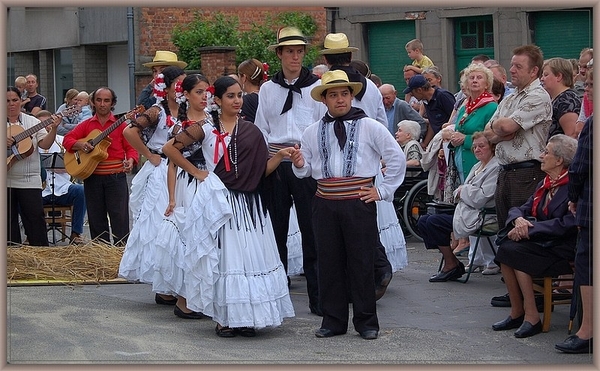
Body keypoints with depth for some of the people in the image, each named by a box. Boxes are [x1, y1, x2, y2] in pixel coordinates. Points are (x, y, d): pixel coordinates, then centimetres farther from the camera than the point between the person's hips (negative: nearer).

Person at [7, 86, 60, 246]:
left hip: (29, 181, -1)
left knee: (36, 219, -2)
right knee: (8, 220, 7)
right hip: (4, 181, 1)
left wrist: (53, 129, -18)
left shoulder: (32, 122, 6)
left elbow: (45, 144, -2)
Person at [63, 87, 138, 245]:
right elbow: (67, 139, 7)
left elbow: (130, 147, 1)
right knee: (96, 219, 9)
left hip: (116, 177, -3)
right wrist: (79, 145, -14)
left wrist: (130, 161, -19)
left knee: (119, 218, -6)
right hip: (92, 178, 3)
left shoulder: (120, 125, 4)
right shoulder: (86, 125, 11)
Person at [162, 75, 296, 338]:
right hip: (218, 200, -3)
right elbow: (170, 148, -3)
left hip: (248, 202, 3)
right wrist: (195, 172, -3)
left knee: (250, 254, 2)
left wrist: (280, 156, -10)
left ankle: (246, 318, 9)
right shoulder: (206, 129, 0)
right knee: (223, 255, -1)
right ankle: (223, 318, 5)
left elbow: (262, 170, 7)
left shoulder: (251, 131, 10)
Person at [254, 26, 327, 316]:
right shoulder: (267, 89, 10)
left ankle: (317, 297, 0)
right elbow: (261, 129, 13)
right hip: (275, 162, 2)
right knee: (275, 229, 7)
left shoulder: (316, 87, 3)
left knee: (312, 229, -4)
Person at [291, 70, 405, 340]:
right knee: (329, 263, 5)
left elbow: (397, 158, 5)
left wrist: (383, 191, 2)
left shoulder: (370, 127, 3)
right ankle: (333, 321, 14)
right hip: (325, 203, 3)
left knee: (362, 262, 1)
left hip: (359, 203, -3)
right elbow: (305, 171, 13)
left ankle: (366, 322, 10)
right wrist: (299, 164, -10)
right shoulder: (313, 132, 10)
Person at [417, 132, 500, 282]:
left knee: (433, 221, -21)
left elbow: (480, 198, -20)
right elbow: (459, 192, 19)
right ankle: (454, 263, 0)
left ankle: (451, 265, -8)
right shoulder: (477, 167, 19)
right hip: (465, 212, 11)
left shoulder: (496, 168, -13)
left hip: (479, 217, -11)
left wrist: (463, 190, -5)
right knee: (423, 221, 2)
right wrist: (460, 192, -4)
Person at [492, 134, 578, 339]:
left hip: (564, 249, -8)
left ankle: (531, 317, -20)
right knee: (506, 247, -19)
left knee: (514, 251, -26)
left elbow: (568, 224, -22)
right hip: (544, 243, 8)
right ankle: (517, 314, -12)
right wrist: (519, 219, -11)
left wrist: (530, 229, -21)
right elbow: (520, 209, 15)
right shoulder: (545, 184, 16)